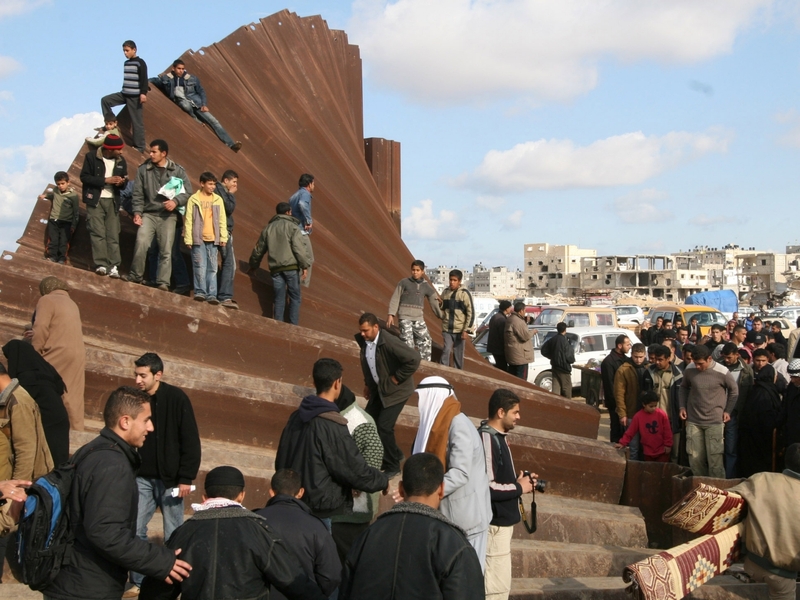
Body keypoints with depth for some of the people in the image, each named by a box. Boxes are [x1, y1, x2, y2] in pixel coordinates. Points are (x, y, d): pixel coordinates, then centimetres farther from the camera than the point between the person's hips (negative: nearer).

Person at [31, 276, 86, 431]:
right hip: (78, 354, 7)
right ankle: (75, 430, 3)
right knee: (72, 396, 6)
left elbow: (41, 329, -9)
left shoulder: (47, 300, 1)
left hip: (58, 353, -7)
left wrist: (35, 353, -2)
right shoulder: (72, 304, 24)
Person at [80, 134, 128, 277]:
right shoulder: (91, 157, -4)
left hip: (113, 201, 4)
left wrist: (121, 182, -9)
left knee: (113, 235, -2)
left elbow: (124, 182, 16)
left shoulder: (121, 161, 10)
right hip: (95, 200, -4)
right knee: (98, 233, -10)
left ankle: (114, 267, -4)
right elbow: (84, 177, -8)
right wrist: (106, 180, -16)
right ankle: (101, 264, -11)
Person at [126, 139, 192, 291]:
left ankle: (163, 283, 1)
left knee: (166, 251, -3)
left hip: (168, 216, 0)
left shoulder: (177, 170, 4)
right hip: (148, 214, 0)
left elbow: (188, 192, 3)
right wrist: (137, 212, -5)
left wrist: (176, 201, -15)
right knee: (141, 243, -17)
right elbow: (138, 193, 5)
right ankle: (135, 276, -3)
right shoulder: (144, 169, 6)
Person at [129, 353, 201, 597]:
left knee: (173, 535, 4)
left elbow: (191, 441, -9)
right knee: (135, 529, 2)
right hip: (142, 478, 4)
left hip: (170, 479, -3)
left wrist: (186, 478, -12)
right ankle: (139, 582, 15)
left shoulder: (176, 399, -10)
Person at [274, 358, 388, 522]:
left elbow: (281, 461, 10)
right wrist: (383, 481, 0)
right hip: (327, 511, -7)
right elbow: (357, 470, -18)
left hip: (295, 502, 7)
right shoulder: (333, 428, -23)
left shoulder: (296, 417, -1)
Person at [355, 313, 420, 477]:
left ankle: (392, 465, 11)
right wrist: (367, 384, 10)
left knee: (384, 427, -10)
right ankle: (395, 454, 30)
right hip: (378, 389, 8)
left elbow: (414, 359, -31)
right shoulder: (364, 341, -6)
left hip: (395, 390, -8)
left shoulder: (389, 342, -28)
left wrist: (397, 378, -23)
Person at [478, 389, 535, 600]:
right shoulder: (487, 439, -20)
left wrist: (519, 481, 4)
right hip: (495, 523, -10)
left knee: (491, 582, 16)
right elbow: (487, 488, -25)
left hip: (502, 521, 10)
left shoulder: (498, 437, 11)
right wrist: (518, 488, -13)